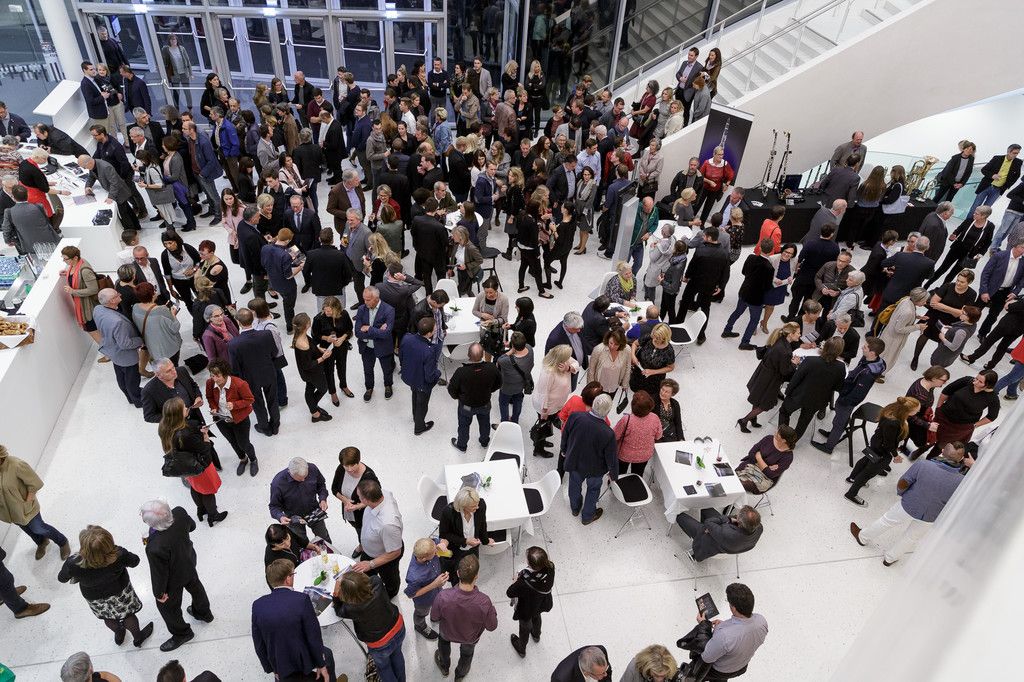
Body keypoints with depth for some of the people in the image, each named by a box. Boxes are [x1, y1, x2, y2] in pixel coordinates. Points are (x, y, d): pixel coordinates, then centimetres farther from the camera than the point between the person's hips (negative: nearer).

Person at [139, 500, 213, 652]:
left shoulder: (155, 548, -46)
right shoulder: (179, 513, -32)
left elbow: (159, 573, -26)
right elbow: (192, 526, -6)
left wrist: (159, 593, -8)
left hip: (174, 578, -6)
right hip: (189, 562, 6)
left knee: (167, 606, 25)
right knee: (195, 586, 35)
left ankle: (181, 633, 53)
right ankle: (204, 613, 64)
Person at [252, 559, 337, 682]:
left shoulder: (257, 605, -13)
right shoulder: (302, 600, -26)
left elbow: (259, 644, -3)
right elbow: (314, 636, -18)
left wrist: (271, 668, 13)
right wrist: (322, 665, -3)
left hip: (280, 667, 4)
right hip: (304, 662, -4)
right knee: (327, 655, 29)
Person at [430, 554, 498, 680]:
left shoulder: (443, 596, -40)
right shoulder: (484, 601, -41)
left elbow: (434, 618, -18)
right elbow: (492, 626, -21)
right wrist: (492, 610, -3)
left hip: (448, 633, 0)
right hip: (470, 638, 0)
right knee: (467, 652, 35)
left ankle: (444, 667, 61)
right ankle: (460, 675, 63)